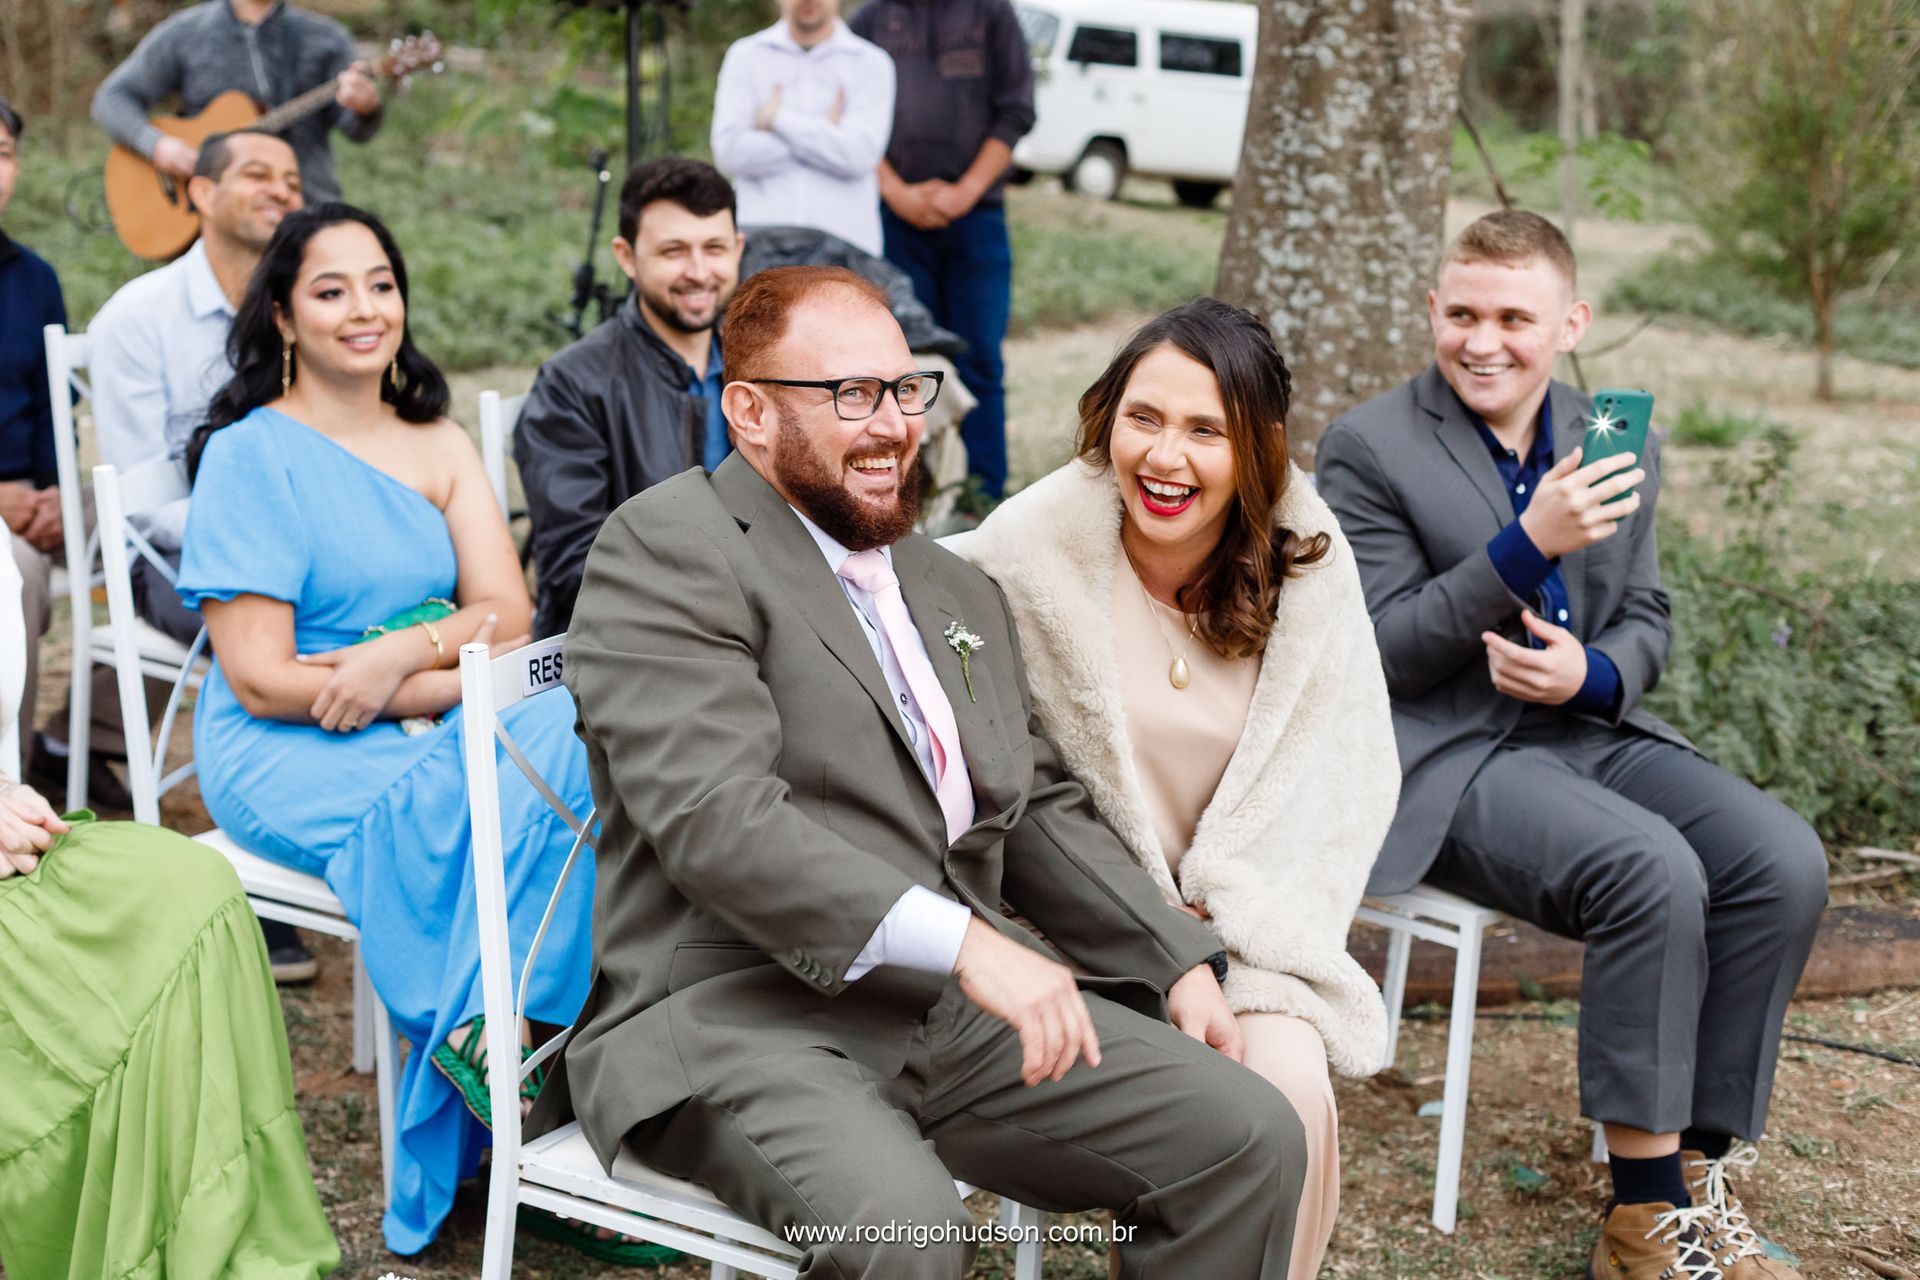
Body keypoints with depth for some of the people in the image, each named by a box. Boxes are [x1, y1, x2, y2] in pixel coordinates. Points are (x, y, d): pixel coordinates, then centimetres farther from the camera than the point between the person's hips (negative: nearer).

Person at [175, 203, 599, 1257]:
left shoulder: (438, 447, 15)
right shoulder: (248, 456, -3)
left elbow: (506, 614, 4)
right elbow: (260, 679, -10)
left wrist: (402, 651, -16)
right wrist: (448, 678, -11)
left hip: (430, 730, 5)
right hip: (288, 756, -5)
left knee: (574, 735, -27)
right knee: (488, 802, -33)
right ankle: (486, 1033, -20)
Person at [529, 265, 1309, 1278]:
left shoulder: (958, 593, 22)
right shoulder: (667, 550, -5)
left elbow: (1037, 813, 26)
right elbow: (716, 817, -18)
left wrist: (1183, 966, 12)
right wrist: (962, 940, -26)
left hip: (960, 1010, 7)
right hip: (733, 1014, -7)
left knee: (1253, 1138, -7)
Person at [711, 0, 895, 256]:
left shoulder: (872, 63, 5)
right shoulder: (745, 56, 9)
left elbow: (860, 154, -9)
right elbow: (730, 151, -4)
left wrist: (778, 118, -4)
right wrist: (826, 133, -4)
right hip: (762, 238, 1)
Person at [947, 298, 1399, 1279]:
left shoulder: (1308, 563, -3)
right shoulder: (1038, 545, -11)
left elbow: (1349, 776, 1)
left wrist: (1243, 929, -11)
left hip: (1245, 920, 2)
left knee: (1291, 1083, -24)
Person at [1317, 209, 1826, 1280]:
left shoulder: (1621, 447, 11)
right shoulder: (1371, 450, -6)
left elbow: (1647, 623, 16)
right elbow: (1377, 653, -12)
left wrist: (1594, 672, -10)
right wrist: (1529, 543, -21)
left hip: (1596, 732, 6)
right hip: (1446, 760, -6)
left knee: (1785, 861, -19)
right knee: (1654, 871, -30)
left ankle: (1699, 1171, -8)